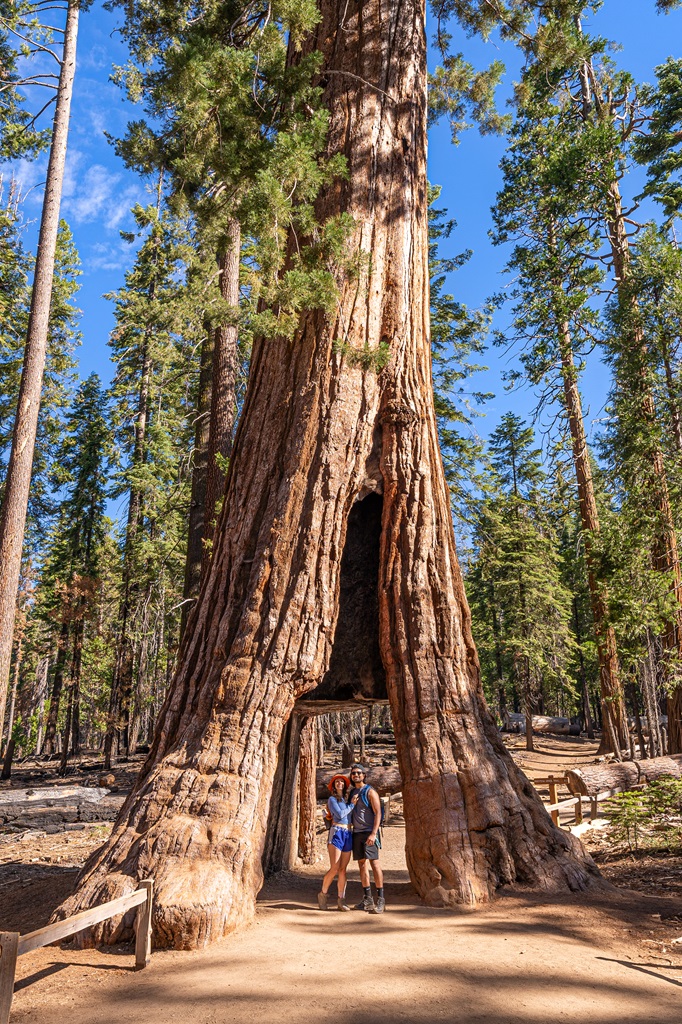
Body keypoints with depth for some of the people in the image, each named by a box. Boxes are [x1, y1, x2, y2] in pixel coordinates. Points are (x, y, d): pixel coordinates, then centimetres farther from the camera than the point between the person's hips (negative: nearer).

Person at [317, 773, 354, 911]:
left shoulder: (347, 799, 18)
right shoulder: (332, 799, 1)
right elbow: (340, 814, -11)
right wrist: (352, 805, -2)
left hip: (348, 834, 6)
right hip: (337, 833, -5)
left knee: (343, 869, 4)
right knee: (334, 868, -9)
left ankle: (341, 900, 8)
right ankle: (323, 894, 9)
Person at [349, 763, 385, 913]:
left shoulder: (370, 792, -4)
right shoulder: (352, 793, 16)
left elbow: (378, 813, -10)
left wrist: (373, 833, -19)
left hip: (369, 832, -6)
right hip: (356, 833, 7)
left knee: (374, 862, -11)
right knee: (362, 864, 7)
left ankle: (380, 900, -9)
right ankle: (367, 898, 13)